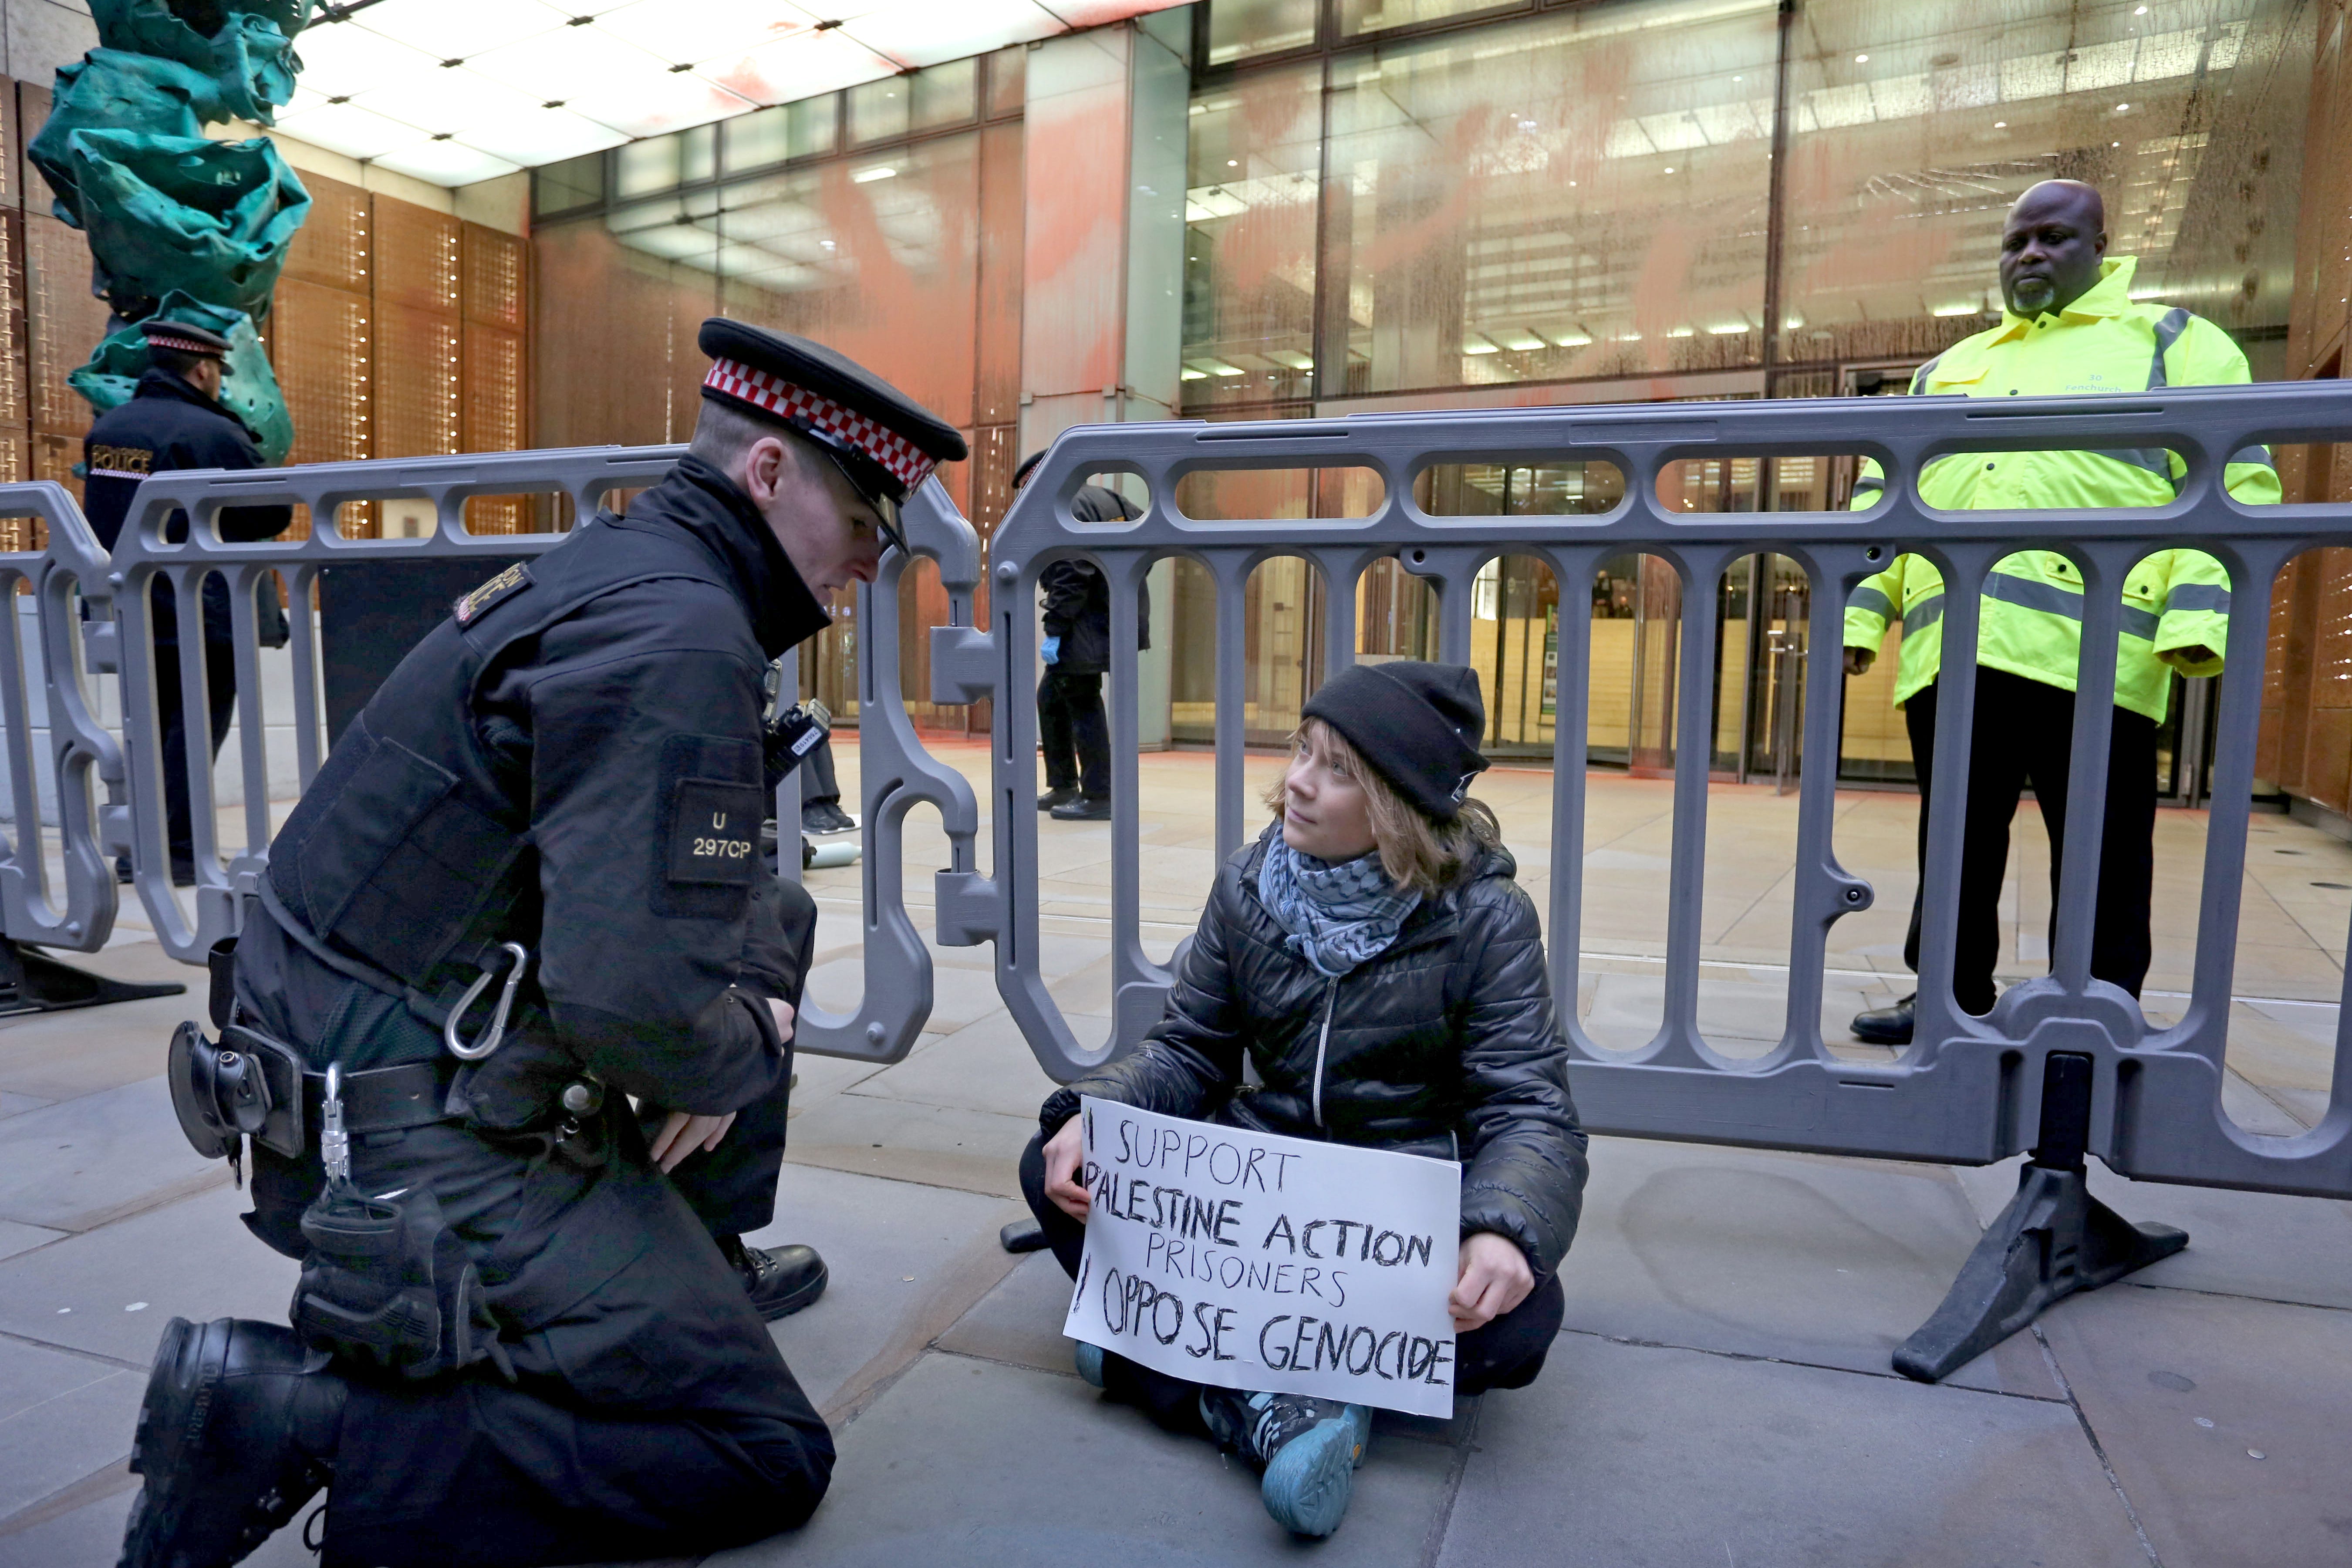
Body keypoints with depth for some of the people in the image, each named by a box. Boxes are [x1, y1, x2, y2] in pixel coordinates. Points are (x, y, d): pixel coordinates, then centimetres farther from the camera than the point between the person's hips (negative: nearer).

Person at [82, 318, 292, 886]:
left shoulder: (105, 428, 7)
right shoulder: (214, 433, -15)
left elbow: (101, 512, 15)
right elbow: (274, 515, -12)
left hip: (128, 611, 7)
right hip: (200, 615, -7)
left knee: (152, 725, 17)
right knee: (197, 728, 1)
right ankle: (174, 852, -1)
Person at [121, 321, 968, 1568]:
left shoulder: (619, 567, 7)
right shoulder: (677, 638, -23)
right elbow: (635, 1007, -31)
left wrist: (758, 996, 3)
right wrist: (743, 1056, -10)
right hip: (426, 1160, -10)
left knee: (774, 921, 20)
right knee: (770, 1458, -2)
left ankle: (700, 1265, 28)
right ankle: (295, 1414, -7)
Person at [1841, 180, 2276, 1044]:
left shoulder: (2173, 343, 13)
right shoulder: (1947, 371, 26)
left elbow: (2233, 482, 2)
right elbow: (1884, 498, 22)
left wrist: (2201, 615, -13)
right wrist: (1859, 611, 9)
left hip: (2089, 648, -4)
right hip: (1950, 651, 4)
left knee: (2097, 855, 1)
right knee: (1954, 844, 9)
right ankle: (1952, 996, 20)